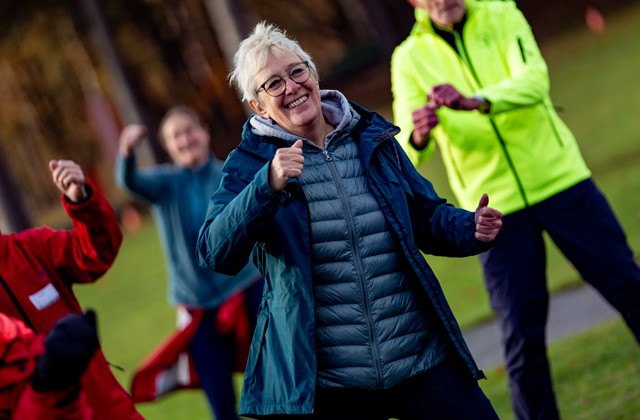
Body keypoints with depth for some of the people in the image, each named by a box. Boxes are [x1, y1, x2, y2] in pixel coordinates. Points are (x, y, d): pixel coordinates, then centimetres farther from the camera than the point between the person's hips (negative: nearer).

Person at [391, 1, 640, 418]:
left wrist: (473, 101, -39)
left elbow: (534, 81, -20)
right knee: (522, 336, -2)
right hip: (494, 206, 0)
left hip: (560, 178, 0)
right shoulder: (410, 59, -2)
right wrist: (417, 136, -37)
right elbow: (406, 152, -12)